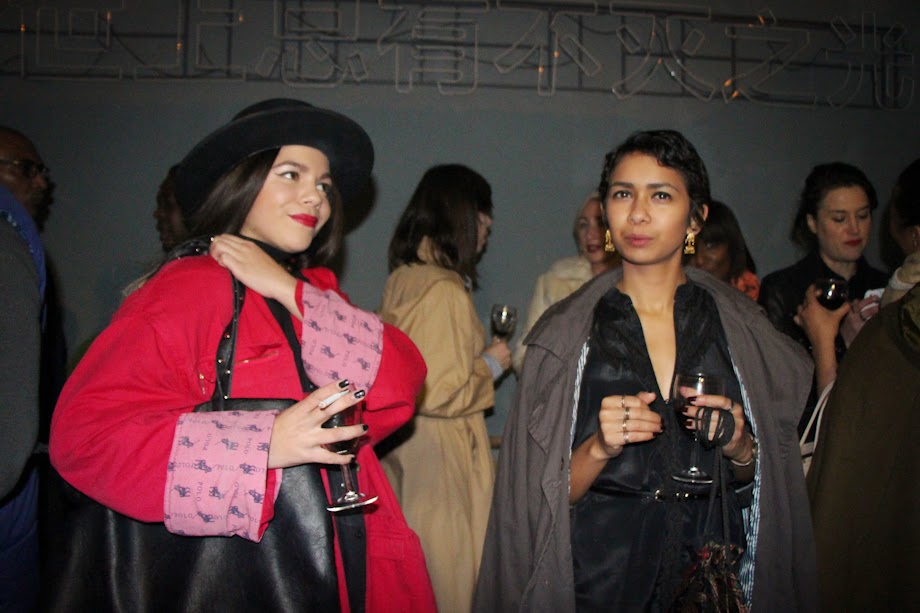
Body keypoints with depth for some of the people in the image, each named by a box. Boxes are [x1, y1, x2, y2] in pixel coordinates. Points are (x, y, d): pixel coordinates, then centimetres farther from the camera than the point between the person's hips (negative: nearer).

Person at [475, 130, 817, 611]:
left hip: (713, 572, 2)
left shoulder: (739, 328, -4)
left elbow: (762, 487, 4)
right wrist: (599, 448, -24)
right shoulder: (564, 335, -8)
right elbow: (543, 496, -7)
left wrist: (740, 448, -15)